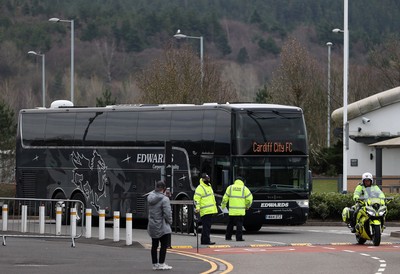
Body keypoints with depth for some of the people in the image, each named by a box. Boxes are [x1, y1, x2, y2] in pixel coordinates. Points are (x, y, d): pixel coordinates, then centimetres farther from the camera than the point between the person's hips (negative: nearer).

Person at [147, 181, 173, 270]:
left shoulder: (150, 197, 0)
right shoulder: (164, 199, -20)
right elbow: (167, 213, -21)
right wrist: (169, 222, -2)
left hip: (152, 226, 7)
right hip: (162, 227, -7)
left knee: (154, 246, 14)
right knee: (164, 245, 2)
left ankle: (155, 264, 19)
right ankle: (161, 264, 1)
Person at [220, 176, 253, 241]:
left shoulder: (230, 187, 6)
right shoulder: (244, 188, 1)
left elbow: (225, 198, 7)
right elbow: (249, 199, 0)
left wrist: (223, 206, 22)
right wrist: (247, 206, 18)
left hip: (232, 210, 2)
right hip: (241, 211, -2)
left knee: (230, 224, 13)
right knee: (239, 224, 0)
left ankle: (228, 236, 18)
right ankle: (239, 237, -5)